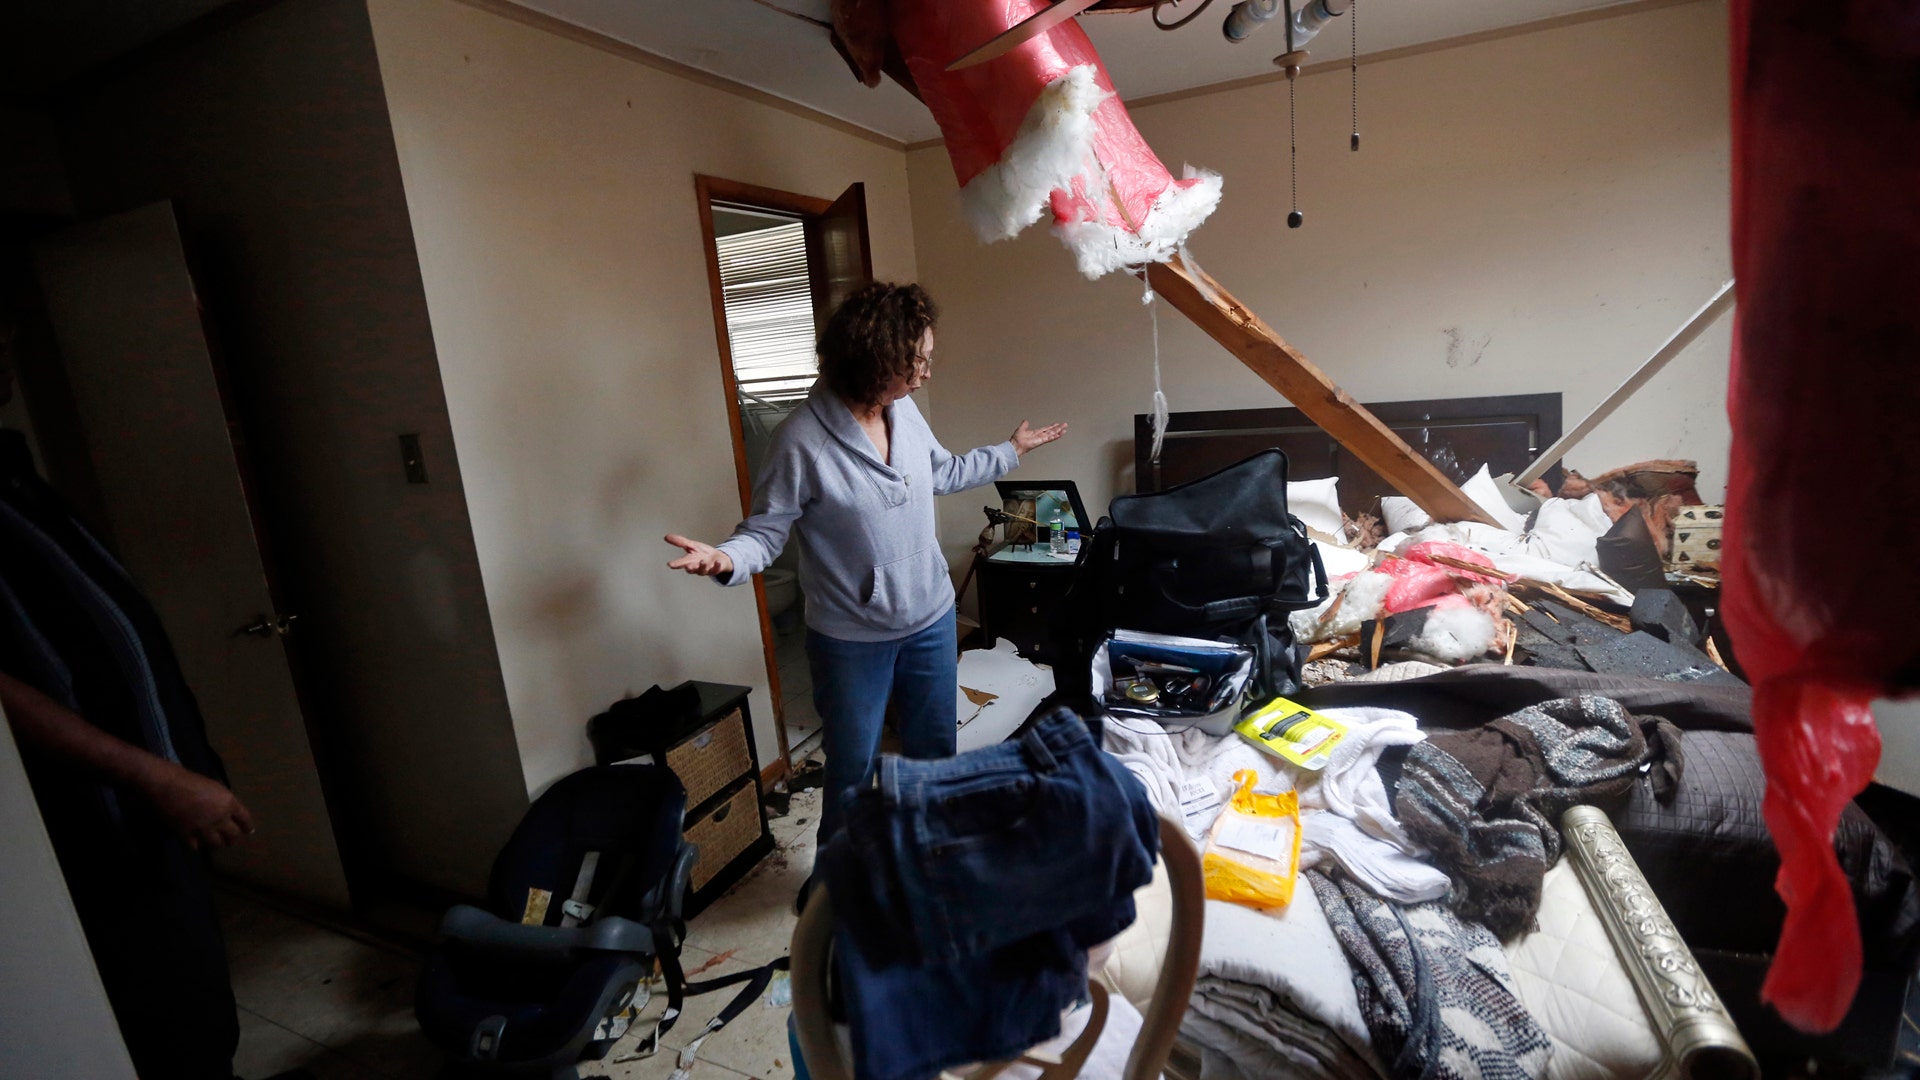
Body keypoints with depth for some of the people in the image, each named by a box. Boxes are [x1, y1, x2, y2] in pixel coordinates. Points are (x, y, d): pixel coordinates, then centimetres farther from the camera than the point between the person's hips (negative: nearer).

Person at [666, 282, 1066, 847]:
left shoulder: (904, 410, -3)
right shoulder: (802, 439, -23)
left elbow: (941, 474, 15)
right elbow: (767, 528, -17)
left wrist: (1010, 450, 24)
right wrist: (726, 558, -39)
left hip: (931, 617, 6)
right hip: (852, 638, -6)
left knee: (936, 752, 22)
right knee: (853, 774, 11)